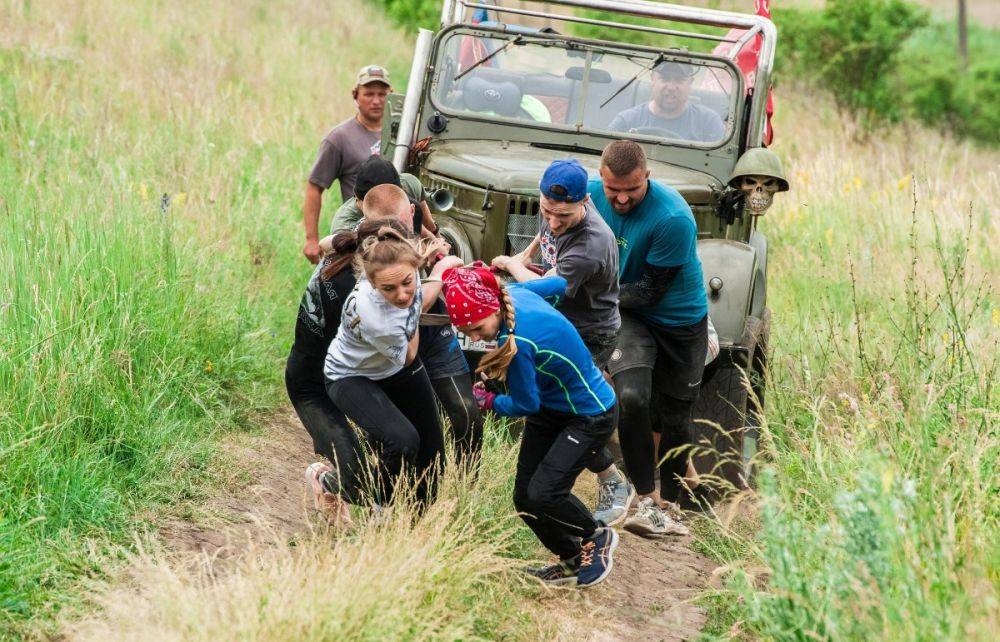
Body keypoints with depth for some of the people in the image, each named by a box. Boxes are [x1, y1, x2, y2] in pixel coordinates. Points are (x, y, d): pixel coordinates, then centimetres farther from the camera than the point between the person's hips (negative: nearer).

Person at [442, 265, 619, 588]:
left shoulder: (517, 341, -36)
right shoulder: (515, 293, -13)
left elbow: (526, 405, -20)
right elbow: (557, 283, 7)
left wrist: (489, 402, -2)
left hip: (589, 416, -9)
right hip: (550, 408, 9)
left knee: (543, 494, -20)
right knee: (524, 498, 2)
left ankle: (598, 537, 9)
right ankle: (573, 559, 22)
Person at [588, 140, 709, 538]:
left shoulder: (673, 218, -29)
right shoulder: (591, 196, -11)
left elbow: (650, 291, -23)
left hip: (680, 322, -2)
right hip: (627, 316, 2)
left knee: (674, 418, 8)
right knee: (631, 397, -24)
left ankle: (667, 506, 29)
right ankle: (646, 501, -14)